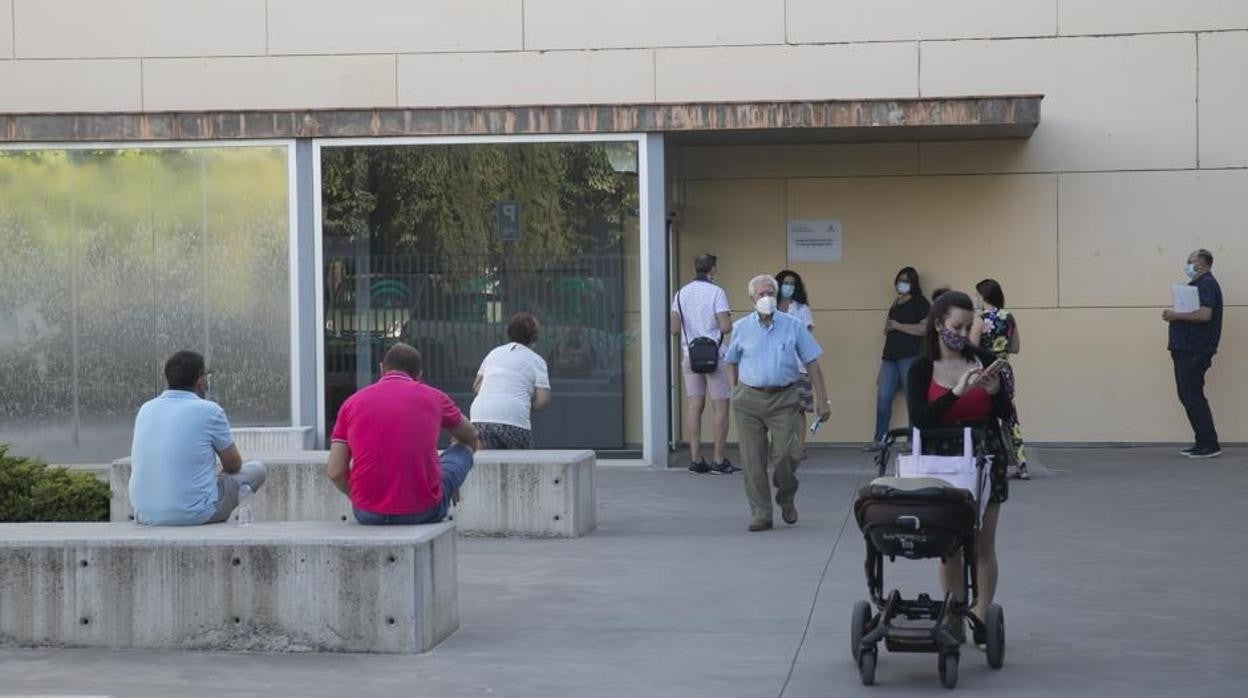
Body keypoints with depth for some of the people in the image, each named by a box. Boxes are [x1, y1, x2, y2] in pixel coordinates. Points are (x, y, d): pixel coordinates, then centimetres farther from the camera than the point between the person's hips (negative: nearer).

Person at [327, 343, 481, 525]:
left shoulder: (352, 402, 3)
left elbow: (335, 471, -3)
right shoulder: (433, 397, 3)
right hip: (423, 512, -1)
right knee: (462, 449, 25)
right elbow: (471, 437, 24)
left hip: (368, 515, 2)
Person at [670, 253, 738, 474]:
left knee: (693, 406, 6)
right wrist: (730, 325, 6)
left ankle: (695, 458, 4)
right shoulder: (716, 292, -10)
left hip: (689, 355, 5)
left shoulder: (681, 293, 6)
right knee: (720, 406, 0)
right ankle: (718, 459, -2)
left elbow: (674, 329, 5)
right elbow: (726, 327, -16)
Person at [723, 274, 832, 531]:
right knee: (753, 461, -1)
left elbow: (812, 364, 4)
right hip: (749, 400, 1)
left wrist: (823, 400, 1)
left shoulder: (793, 326, 2)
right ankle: (760, 514, 8)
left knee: (785, 455, -10)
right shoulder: (741, 328, 5)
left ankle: (786, 499, 19)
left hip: (783, 398, -1)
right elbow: (732, 363, 17)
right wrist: (736, 394, 12)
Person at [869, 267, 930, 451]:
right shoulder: (895, 305, 23)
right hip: (890, 357, 7)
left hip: (911, 356, -7)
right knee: (883, 397, 1)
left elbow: (925, 328, -11)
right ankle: (878, 439, 5)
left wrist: (898, 326, -9)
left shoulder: (920, 303, 1)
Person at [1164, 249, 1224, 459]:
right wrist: (1173, 315, 8)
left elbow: (1204, 314, -24)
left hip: (1195, 351, -10)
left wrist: (1177, 315, -15)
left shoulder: (1207, 284, -11)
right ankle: (1203, 443, 14)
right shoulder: (1196, 284, 21)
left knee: (1193, 397, -10)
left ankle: (1210, 445, -8)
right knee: (1188, 396, 11)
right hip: (1185, 349, 10)